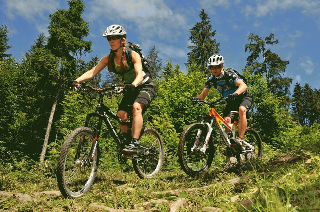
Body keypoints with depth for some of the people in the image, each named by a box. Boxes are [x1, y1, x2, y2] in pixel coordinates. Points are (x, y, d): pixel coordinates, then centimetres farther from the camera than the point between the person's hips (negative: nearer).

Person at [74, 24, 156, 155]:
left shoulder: (133, 55, -21)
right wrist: (76, 81, -37)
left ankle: (134, 144, -37)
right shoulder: (108, 59, -9)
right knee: (121, 115, -15)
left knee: (136, 107, -33)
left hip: (145, 86, -5)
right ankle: (125, 140, 6)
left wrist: (133, 85, -57)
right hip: (130, 89, 5)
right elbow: (92, 72, -20)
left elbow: (139, 75, -35)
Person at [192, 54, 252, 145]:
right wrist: (197, 98, -36)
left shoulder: (230, 75, -27)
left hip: (243, 97, -5)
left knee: (242, 109, -36)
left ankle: (240, 139, -35)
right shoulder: (211, 79, -10)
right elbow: (203, 94, -12)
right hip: (231, 101, 5)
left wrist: (235, 93, -63)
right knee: (226, 120, -18)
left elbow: (244, 86, -42)